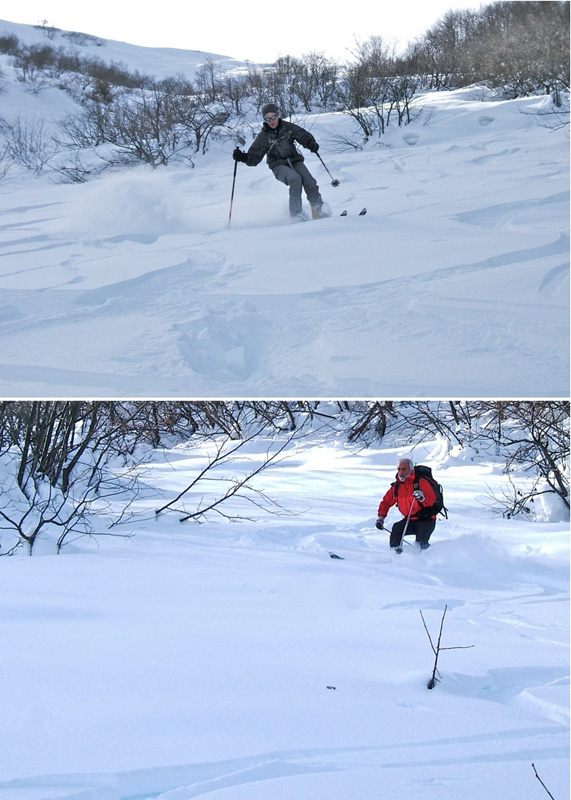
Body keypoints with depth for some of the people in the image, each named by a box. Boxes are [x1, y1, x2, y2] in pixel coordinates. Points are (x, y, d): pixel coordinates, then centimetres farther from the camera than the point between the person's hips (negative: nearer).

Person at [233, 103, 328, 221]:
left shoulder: (288, 127, 4)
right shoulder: (263, 136, 1)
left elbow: (303, 135, 1)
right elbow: (254, 157, 2)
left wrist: (311, 144, -21)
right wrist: (242, 157, -18)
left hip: (295, 161, 3)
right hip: (279, 166, -3)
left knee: (309, 182, -22)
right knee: (295, 178, -33)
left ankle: (318, 209, -3)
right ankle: (296, 214, -29)